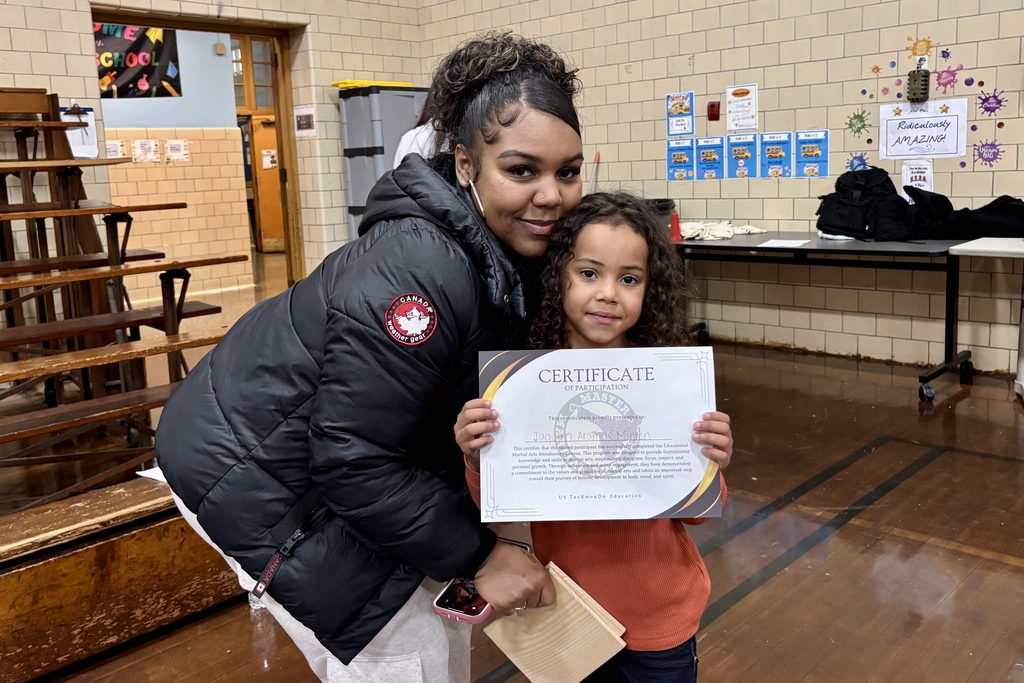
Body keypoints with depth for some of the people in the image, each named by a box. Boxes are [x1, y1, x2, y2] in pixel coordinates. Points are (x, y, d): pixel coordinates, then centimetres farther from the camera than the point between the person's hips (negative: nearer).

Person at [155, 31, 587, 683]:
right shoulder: (416, 274, -34)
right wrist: (478, 553, -21)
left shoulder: (513, 249, -6)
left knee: (442, 618, 16)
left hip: (348, 453, 9)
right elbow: (355, 461, -29)